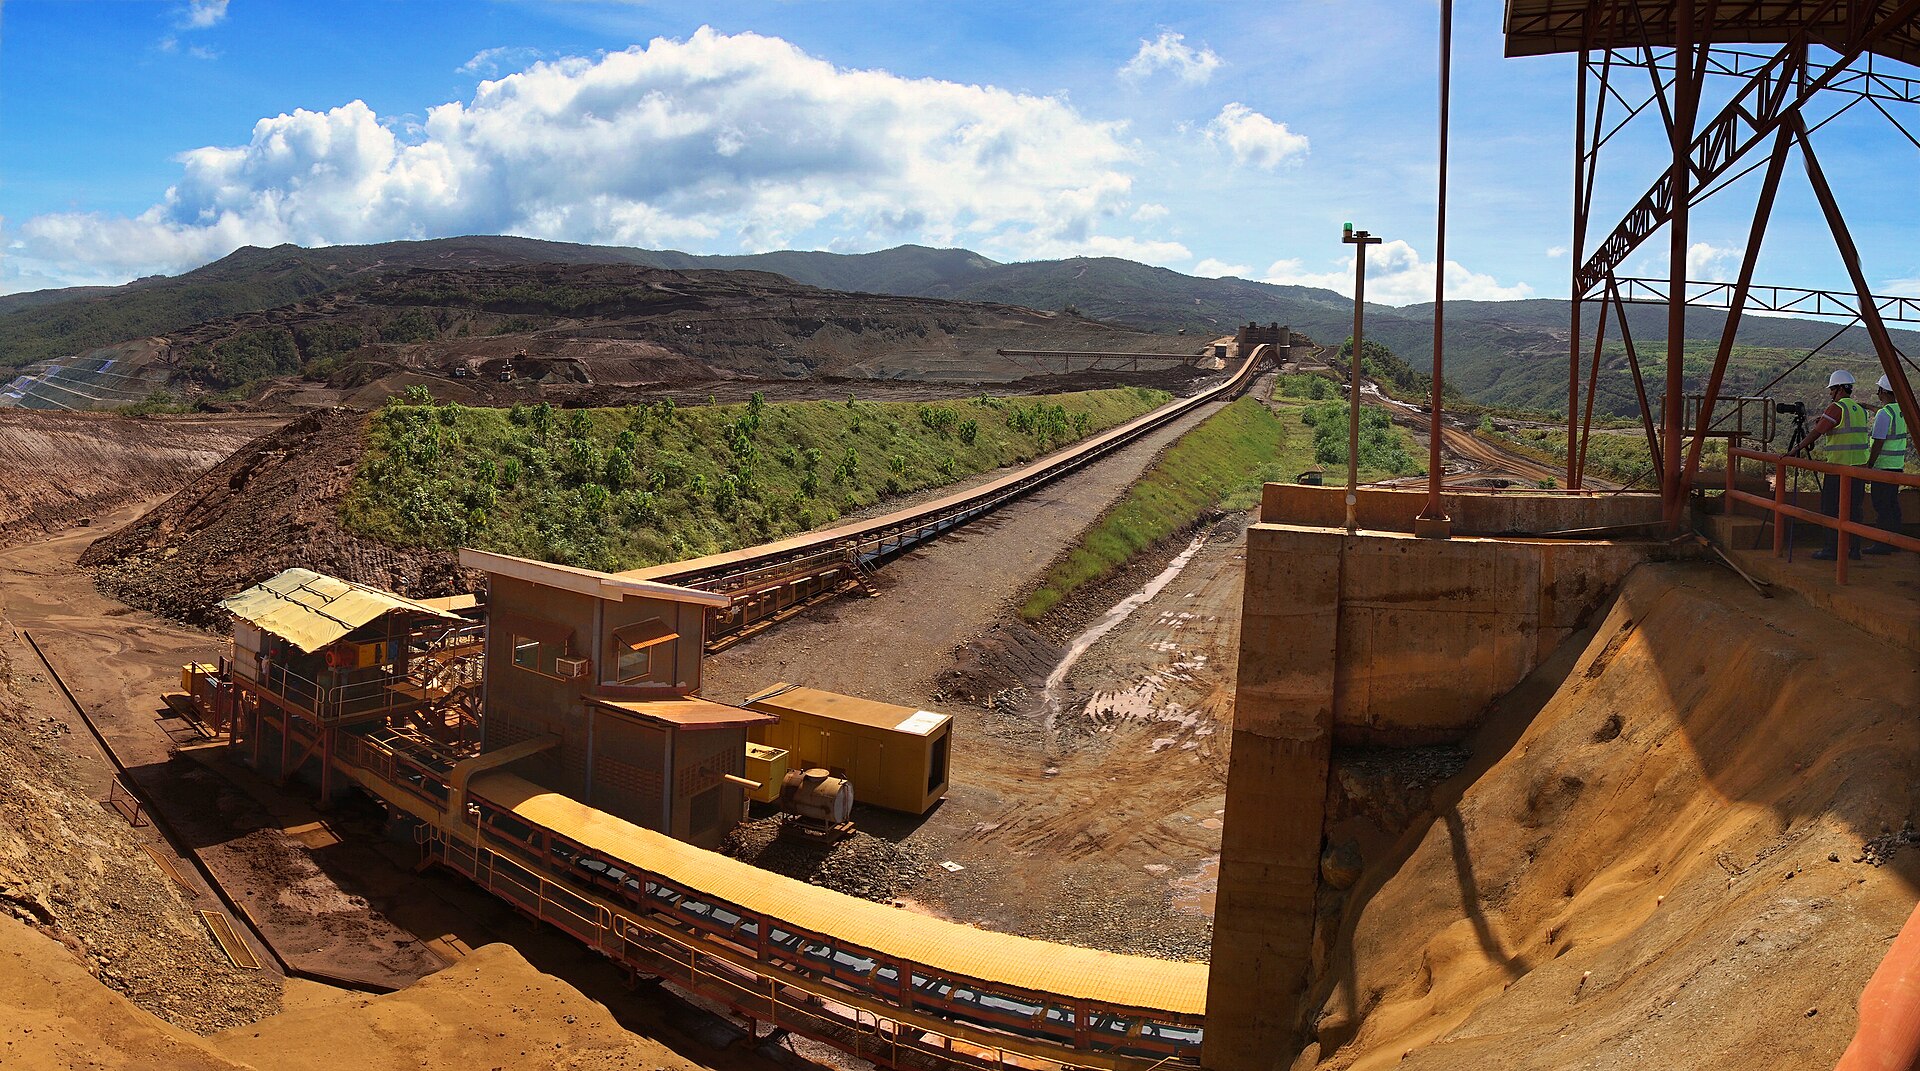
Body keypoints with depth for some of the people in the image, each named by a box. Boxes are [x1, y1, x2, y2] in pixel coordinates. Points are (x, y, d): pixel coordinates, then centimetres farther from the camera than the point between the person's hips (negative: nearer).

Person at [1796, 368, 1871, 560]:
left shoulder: (1836, 408, -11)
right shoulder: (1860, 409, 14)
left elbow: (1816, 432, -11)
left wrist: (1797, 448, -4)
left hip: (1838, 467, -8)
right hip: (1859, 466, 8)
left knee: (1831, 509, -2)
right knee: (1853, 509, 11)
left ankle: (1832, 549, -2)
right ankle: (1854, 548, 13)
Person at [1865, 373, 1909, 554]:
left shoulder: (1884, 414, -17)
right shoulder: (1902, 410, 10)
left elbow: (1878, 444, -19)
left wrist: (1868, 466, -14)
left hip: (1883, 466, -9)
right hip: (1898, 465, 9)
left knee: (1881, 506, -5)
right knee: (1893, 504, 14)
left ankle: (1883, 544, -4)